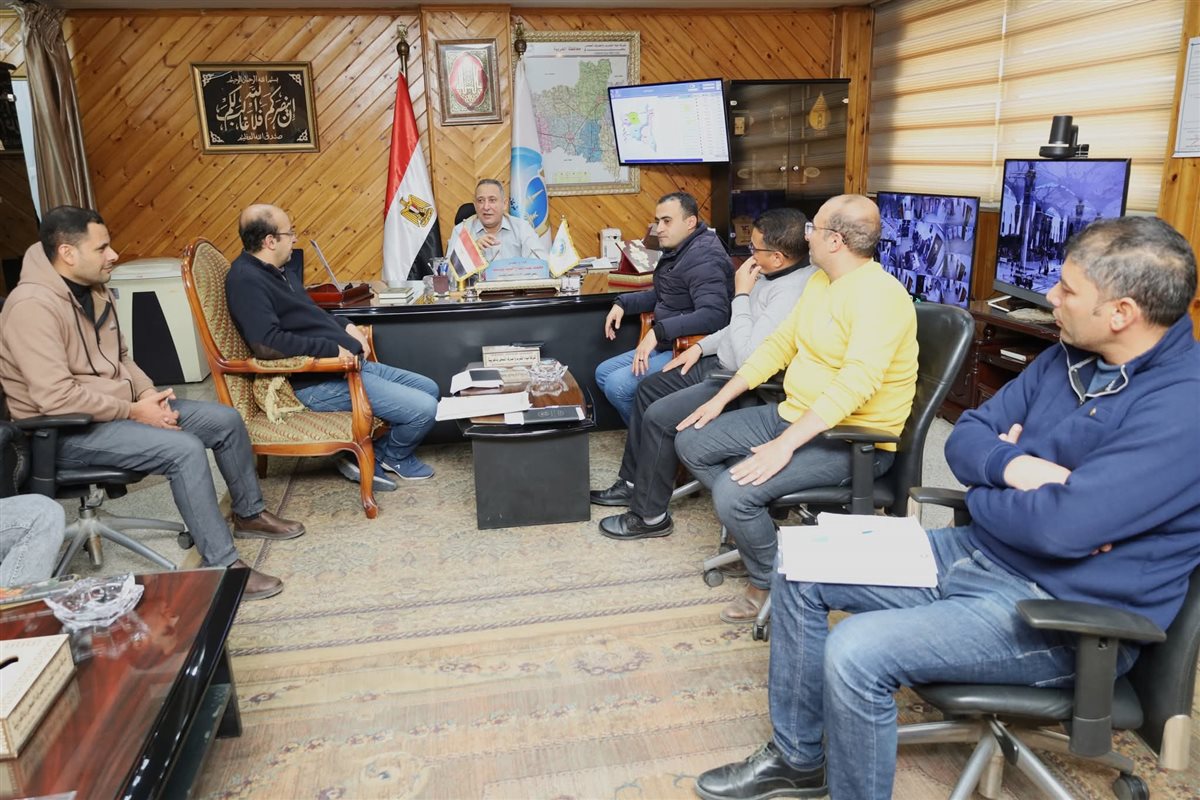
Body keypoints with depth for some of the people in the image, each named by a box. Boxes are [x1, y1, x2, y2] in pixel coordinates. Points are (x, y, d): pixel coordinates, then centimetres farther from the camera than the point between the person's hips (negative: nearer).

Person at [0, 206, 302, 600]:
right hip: (68, 431, -9)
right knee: (185, 449, -29)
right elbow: (57, 398, -28)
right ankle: (222, 567, -21)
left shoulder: (94, 289, 7)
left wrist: (146, 393, -2)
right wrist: (133, 410, -20)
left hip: (114, 407, 9)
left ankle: (249, 513, 21)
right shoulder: (33, 305, -23)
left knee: (226, 420, 2)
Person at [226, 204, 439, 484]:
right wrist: (333, 349, -23)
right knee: (424, 409, -16)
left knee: (429, 389, 12)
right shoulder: (246, 280, -16)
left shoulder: (271, 270, 15)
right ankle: (391, 456, 15)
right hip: (319, 382, -11)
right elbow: (266, 343, -29)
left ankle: (373, 457, 13)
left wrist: (346, 326, 11)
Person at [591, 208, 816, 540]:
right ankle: (633, 482, 27)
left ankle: (650, 515, 1)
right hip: (724, 363, 11)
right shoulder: (776, 273, 3)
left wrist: (741, 294, -22)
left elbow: (747, 356, -30)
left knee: (659, 417, -17)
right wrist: (702, 346, 12)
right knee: (649, 387, 15)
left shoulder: (792, 293, -28)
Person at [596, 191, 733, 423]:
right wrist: (623, 304, 13)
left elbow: (714, 315, -32)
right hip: (667, 345, 11)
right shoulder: (679, 251, 13)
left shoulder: (703, 257, -20)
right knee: (603, 373, 12)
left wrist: (659, 331, -35)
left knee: (618, 385, -21)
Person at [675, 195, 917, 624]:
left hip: (853, 439, -10)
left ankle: (770, 585, 1)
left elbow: (855, 383, -32)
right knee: (691, 443, 5)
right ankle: (755, 524, 11)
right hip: (794, 413, 10)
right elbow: (779, 344, 15)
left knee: (734, 490, -27)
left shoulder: (878, 295, -22)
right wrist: (721, 398, 9)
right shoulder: (819, 282, 9)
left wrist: (784, 445, -35)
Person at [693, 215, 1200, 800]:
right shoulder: (1069, 358, 5)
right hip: (980, 552, 9)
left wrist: (983, 494, -10)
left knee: (854, 652, -27)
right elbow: (964, 438, 7)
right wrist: (1010, 464, -16)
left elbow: (1063, 526, -30)